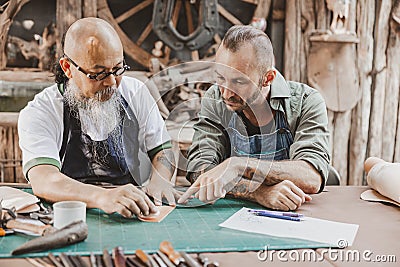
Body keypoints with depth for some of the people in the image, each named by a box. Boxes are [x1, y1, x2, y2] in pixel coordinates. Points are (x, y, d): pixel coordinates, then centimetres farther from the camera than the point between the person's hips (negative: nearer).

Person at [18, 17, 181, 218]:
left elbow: (162, 149, 11)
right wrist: (102, 197, -44)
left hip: (133, 214, 4)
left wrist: (160, 178, -13)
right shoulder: (39, 113, -10)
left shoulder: (135, 93, 5)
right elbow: (43, 181, -26)